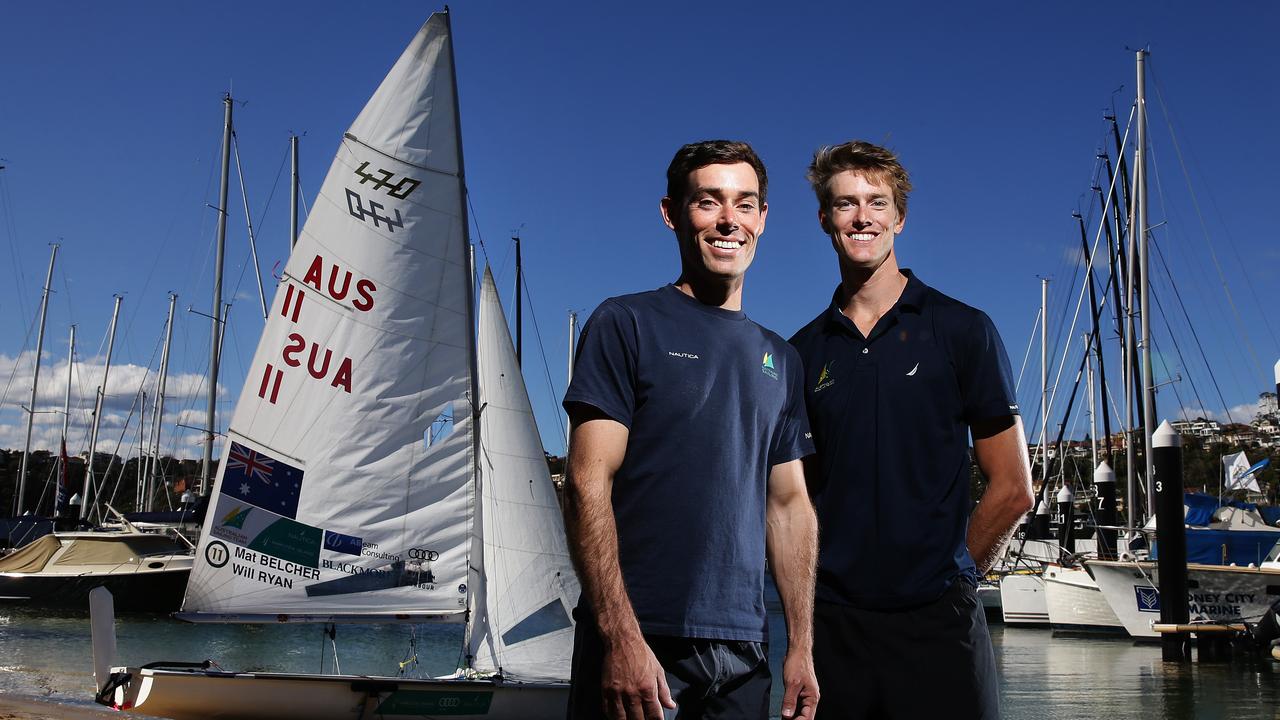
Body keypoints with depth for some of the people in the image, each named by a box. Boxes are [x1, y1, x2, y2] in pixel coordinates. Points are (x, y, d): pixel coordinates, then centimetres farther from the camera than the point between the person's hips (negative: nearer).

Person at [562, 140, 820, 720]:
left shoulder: (780, 359, 14)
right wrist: (622, 637, -18)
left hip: (744, 651, 5)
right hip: (640, 644, -5)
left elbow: (789, 503, 15)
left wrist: (802, 646, 7)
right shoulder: (625, 324, -3)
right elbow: (588, 485, -10)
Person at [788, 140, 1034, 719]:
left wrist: (948, 574, 3)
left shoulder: (962, 330, -1)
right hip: (832, 621, 3)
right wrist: (821, 574, 4)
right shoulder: (804, 351, 8)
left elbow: (1012, 489, 0)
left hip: (936, 622, -2)